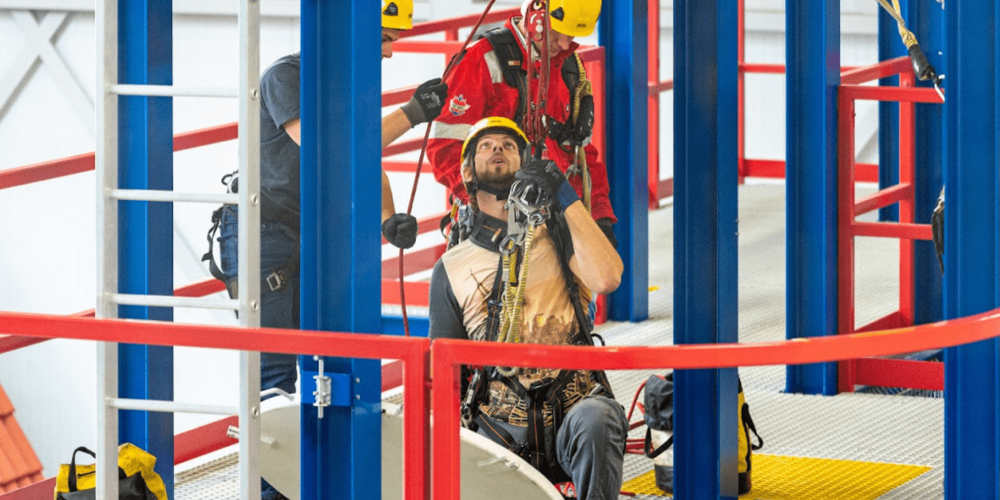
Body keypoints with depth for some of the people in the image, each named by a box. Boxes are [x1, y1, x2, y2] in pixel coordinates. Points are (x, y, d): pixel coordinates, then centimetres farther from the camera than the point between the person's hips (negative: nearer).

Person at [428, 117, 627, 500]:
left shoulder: (555, 229, 12)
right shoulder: (451, 269, 16)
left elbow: (606, 279, -10)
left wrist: (566, 198, -10)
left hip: (573, 411, -1)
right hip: (501, 428, 1)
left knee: (595, 419, -37)